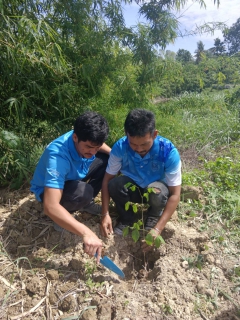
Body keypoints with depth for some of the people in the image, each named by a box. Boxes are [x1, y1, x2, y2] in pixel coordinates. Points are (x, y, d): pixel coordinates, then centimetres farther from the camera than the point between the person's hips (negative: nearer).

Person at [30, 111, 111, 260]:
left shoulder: (86, 140, -21)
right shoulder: (58, 157, -42)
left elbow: (98, 145, 7)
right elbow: (50, 207, -48)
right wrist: (86, 232, -54)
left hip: (74, 176, 7)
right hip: (49, 189, -7)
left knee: (108, 159, -4)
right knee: (83, 193, -38)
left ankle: (87, 203, 6)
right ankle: (62, 217, -4)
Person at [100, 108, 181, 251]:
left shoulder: (169, 152, -29)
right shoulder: (120, 147, -24)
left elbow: (175, 195, -25)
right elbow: (107, 179, -15)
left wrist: (157, 229, -32)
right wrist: (105, 214, -25)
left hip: (156, 190, -1)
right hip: (133, 190, 2)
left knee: (157, 191, -36)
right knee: (114, 184, -30)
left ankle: (154, 217, 1)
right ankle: (127, 220, 1)